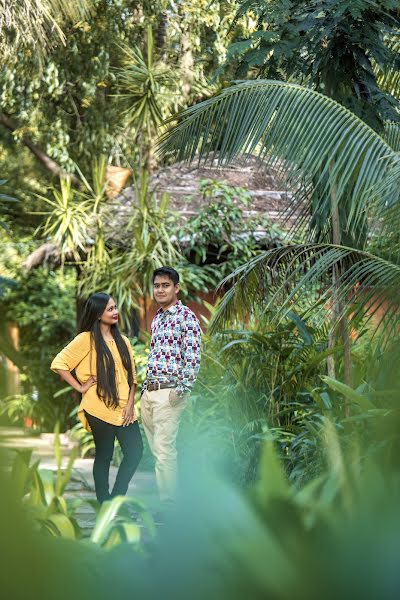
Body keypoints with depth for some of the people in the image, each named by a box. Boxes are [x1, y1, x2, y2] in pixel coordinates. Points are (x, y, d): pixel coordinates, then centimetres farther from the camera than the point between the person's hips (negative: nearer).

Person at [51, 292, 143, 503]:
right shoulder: (87, 339, -5)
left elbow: (132, 376, 13)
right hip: (100, 409, -6)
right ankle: (104, 504, 14)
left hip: (123, 409, 6)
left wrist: (130, 403, 0)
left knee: (135, 451, 0)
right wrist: (80, 387, -10)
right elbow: (59, 364, -8)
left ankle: (117, 498, 16)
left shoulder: (122, 341, 14)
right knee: (104, 456, 2)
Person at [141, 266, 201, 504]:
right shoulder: (157, 319, 18)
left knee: (164, 449, -10)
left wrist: (183, 389, -19)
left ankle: (168, 504, -6)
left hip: (169, 393, -8)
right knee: (156, 449, 10)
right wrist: (146, 388, 18)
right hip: (149, 393, 8)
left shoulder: (186, 317, -7)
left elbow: (193, 357, -14)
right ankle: (161, 498, 15)